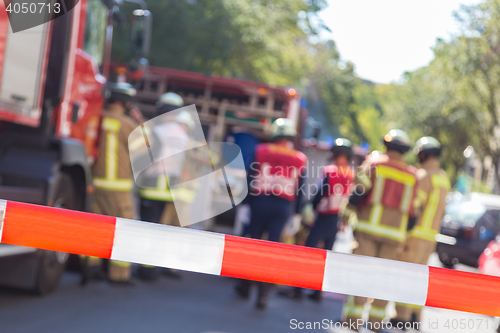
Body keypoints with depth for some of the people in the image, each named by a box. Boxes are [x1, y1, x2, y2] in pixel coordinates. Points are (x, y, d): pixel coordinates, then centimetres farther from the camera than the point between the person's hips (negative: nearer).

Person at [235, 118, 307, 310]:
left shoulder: (260, 151, 1)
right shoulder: (300, 159, 4)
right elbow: (299, 189, 4)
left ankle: (245, 286, 23)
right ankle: (263, 295, -3)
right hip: (283, 207, 0)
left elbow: (250, 178, 1)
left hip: (260, 201, 0)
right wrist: (297, 214, 9)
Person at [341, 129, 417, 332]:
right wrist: (404, 233, 17)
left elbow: (359, 191, -8)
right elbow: (413, 208, 10)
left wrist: (346, 215, -1)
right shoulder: (412, 175, 11)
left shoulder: (374, 163, 1)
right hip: (395, 231, 3)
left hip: (369, 226, -3)